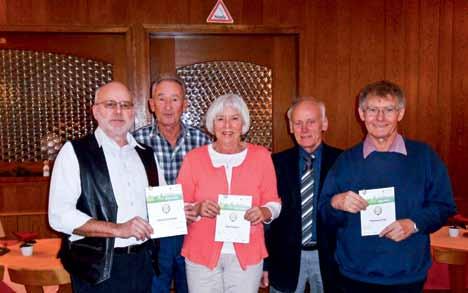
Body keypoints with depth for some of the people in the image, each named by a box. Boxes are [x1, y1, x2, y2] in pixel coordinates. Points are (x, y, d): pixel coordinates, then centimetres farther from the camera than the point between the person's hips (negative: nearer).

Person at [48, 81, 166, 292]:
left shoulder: (146, 154, 10)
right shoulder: (74, 152, -6)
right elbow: (59, 215, -13)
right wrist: (117, 229, -20)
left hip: (143, 264, 5)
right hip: (97, 267, -4)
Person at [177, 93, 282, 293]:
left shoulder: (261, 156, 1)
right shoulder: (194, 158, -1)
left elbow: (274, 202, 5)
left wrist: (264, 212, -16)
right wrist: (197, 209, -18)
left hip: (247, 254, 1)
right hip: (202, 254, 0)